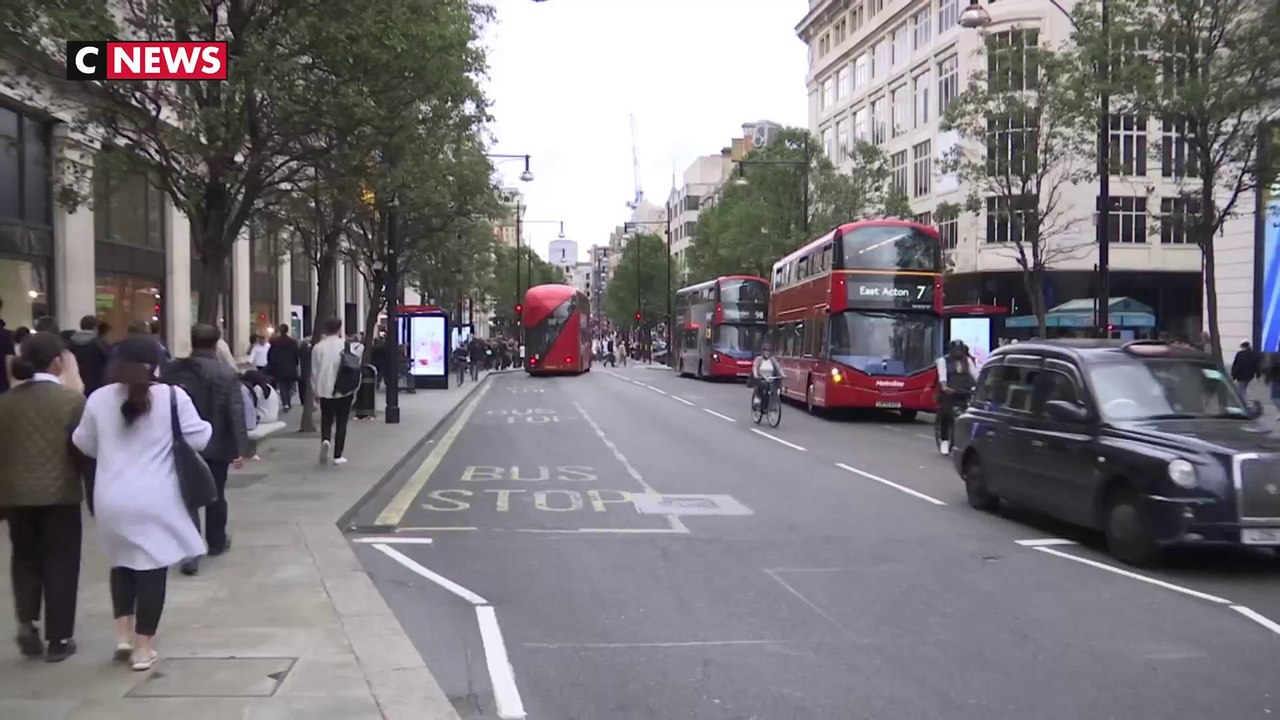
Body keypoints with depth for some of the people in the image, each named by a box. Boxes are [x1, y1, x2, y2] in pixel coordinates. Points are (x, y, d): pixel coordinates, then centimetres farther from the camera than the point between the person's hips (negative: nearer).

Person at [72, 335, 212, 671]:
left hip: (112, 500, 3)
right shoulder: (173, 396, -9)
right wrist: (207, 426, 17)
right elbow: (198, 439, -4)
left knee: (122, 562, 23)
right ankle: (144, 647, 11)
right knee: (152, 567, 6)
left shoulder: (98, 398, 0)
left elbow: (84, 444, 11)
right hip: (156, 501, -3)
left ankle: (123, 633, 18)